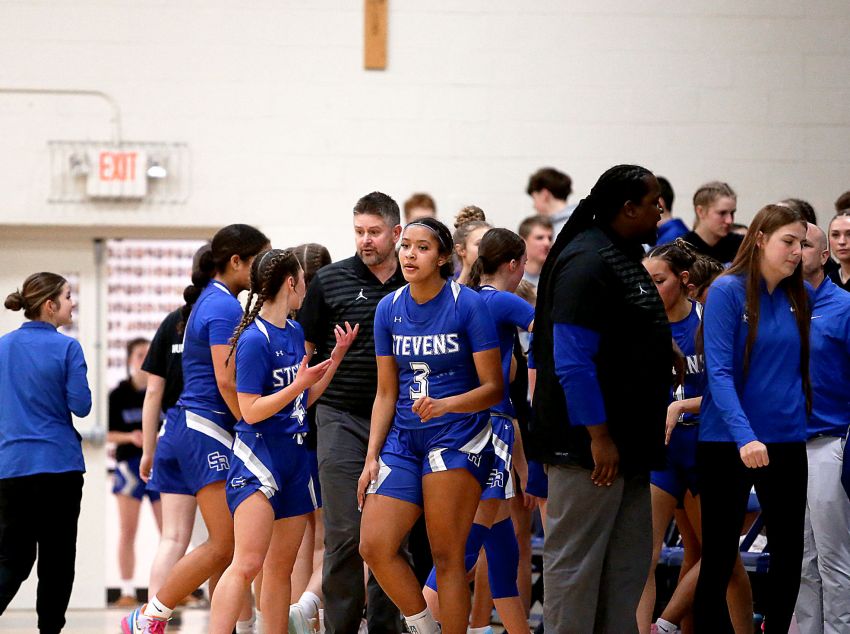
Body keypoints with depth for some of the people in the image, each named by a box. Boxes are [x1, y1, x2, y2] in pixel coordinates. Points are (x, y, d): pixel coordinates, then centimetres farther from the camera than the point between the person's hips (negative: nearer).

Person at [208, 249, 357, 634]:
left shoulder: (295, 331, 12)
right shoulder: (255, 339, -13)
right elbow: (250, 411, -16)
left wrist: (336, 357, 14)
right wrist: (299, 384, -20)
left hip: (295, 456, 9)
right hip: (258, 455, -9)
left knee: (281, 568, 11)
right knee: (248, 563, -19)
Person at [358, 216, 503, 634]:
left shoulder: (468, 305, -8)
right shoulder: (389, 309, 6)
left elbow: (493, 388, -8)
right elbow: (386, 393, 13)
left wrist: (443, 405, -24)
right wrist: (372, 457, 6)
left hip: (457, 438, -5)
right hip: (404, 439, 5)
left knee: (447, 556, -7)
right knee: (374, 546, -5)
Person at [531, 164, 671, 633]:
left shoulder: (625, 258, 16)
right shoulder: (586, 262, -15)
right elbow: (572, 362, -21)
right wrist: (598, 437, -24)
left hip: (627, 445, 10)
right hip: (588, 447, -10)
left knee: (629, 559, 13)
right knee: (576, 559, -4)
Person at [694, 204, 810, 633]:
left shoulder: (799, 298, 7)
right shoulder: (728, 291, -9)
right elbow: (719, 371, -16)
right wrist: (744, 436, -25)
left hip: (786, 440, 5)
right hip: (727, 442, -5)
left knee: (789, 551, 8)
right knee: (719, 557, 1)